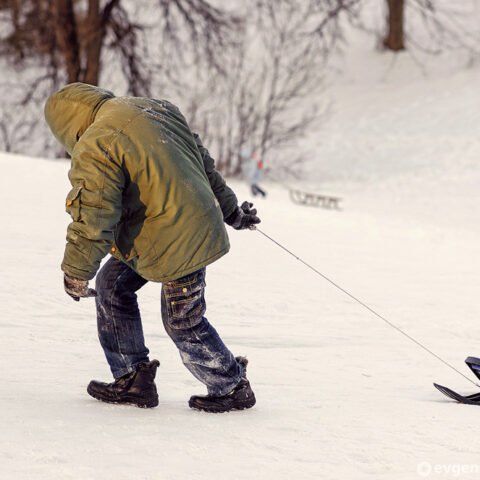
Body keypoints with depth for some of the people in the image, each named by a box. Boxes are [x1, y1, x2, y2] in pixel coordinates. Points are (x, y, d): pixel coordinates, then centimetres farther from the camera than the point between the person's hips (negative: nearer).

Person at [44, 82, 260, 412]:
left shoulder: (96, 146, -17)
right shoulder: (158, 109, 11)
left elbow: (93, 215, -21)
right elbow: (205, 163, 20)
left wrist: (76, 271, -13)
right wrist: (231, 211, 30)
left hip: (176, 245, -10)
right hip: (198, 226, 10)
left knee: (184, 323, 6)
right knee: (112, 284, 15)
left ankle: (233, 388, 23)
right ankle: (133, 379, 18)